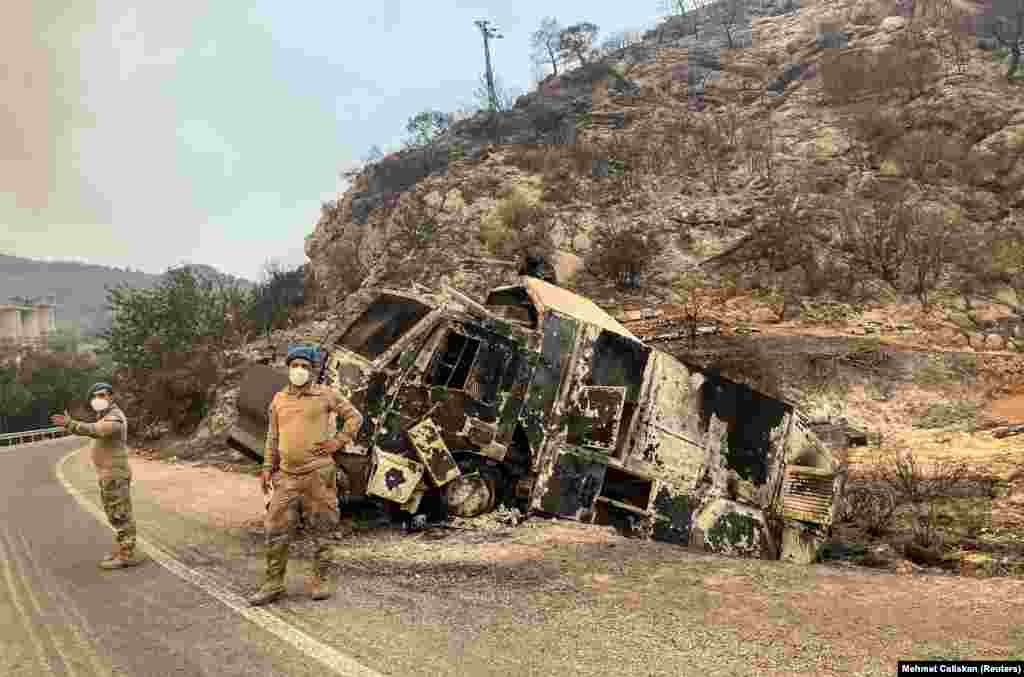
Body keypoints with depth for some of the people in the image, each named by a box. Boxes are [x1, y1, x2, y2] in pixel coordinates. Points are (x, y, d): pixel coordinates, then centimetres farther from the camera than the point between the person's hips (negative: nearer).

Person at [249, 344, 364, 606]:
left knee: (321, 529, 5)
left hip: (318, 474, -3)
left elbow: (355, 416, 4)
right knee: (276, 530, 3)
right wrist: (268, 468, 12)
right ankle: (273, 584, 14)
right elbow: (273, 437, 16)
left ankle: (321, 581, 17)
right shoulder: (279, 399, 11)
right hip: (287, 475, 4)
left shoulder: (324, 395, -1)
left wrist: (339, 441, -5)